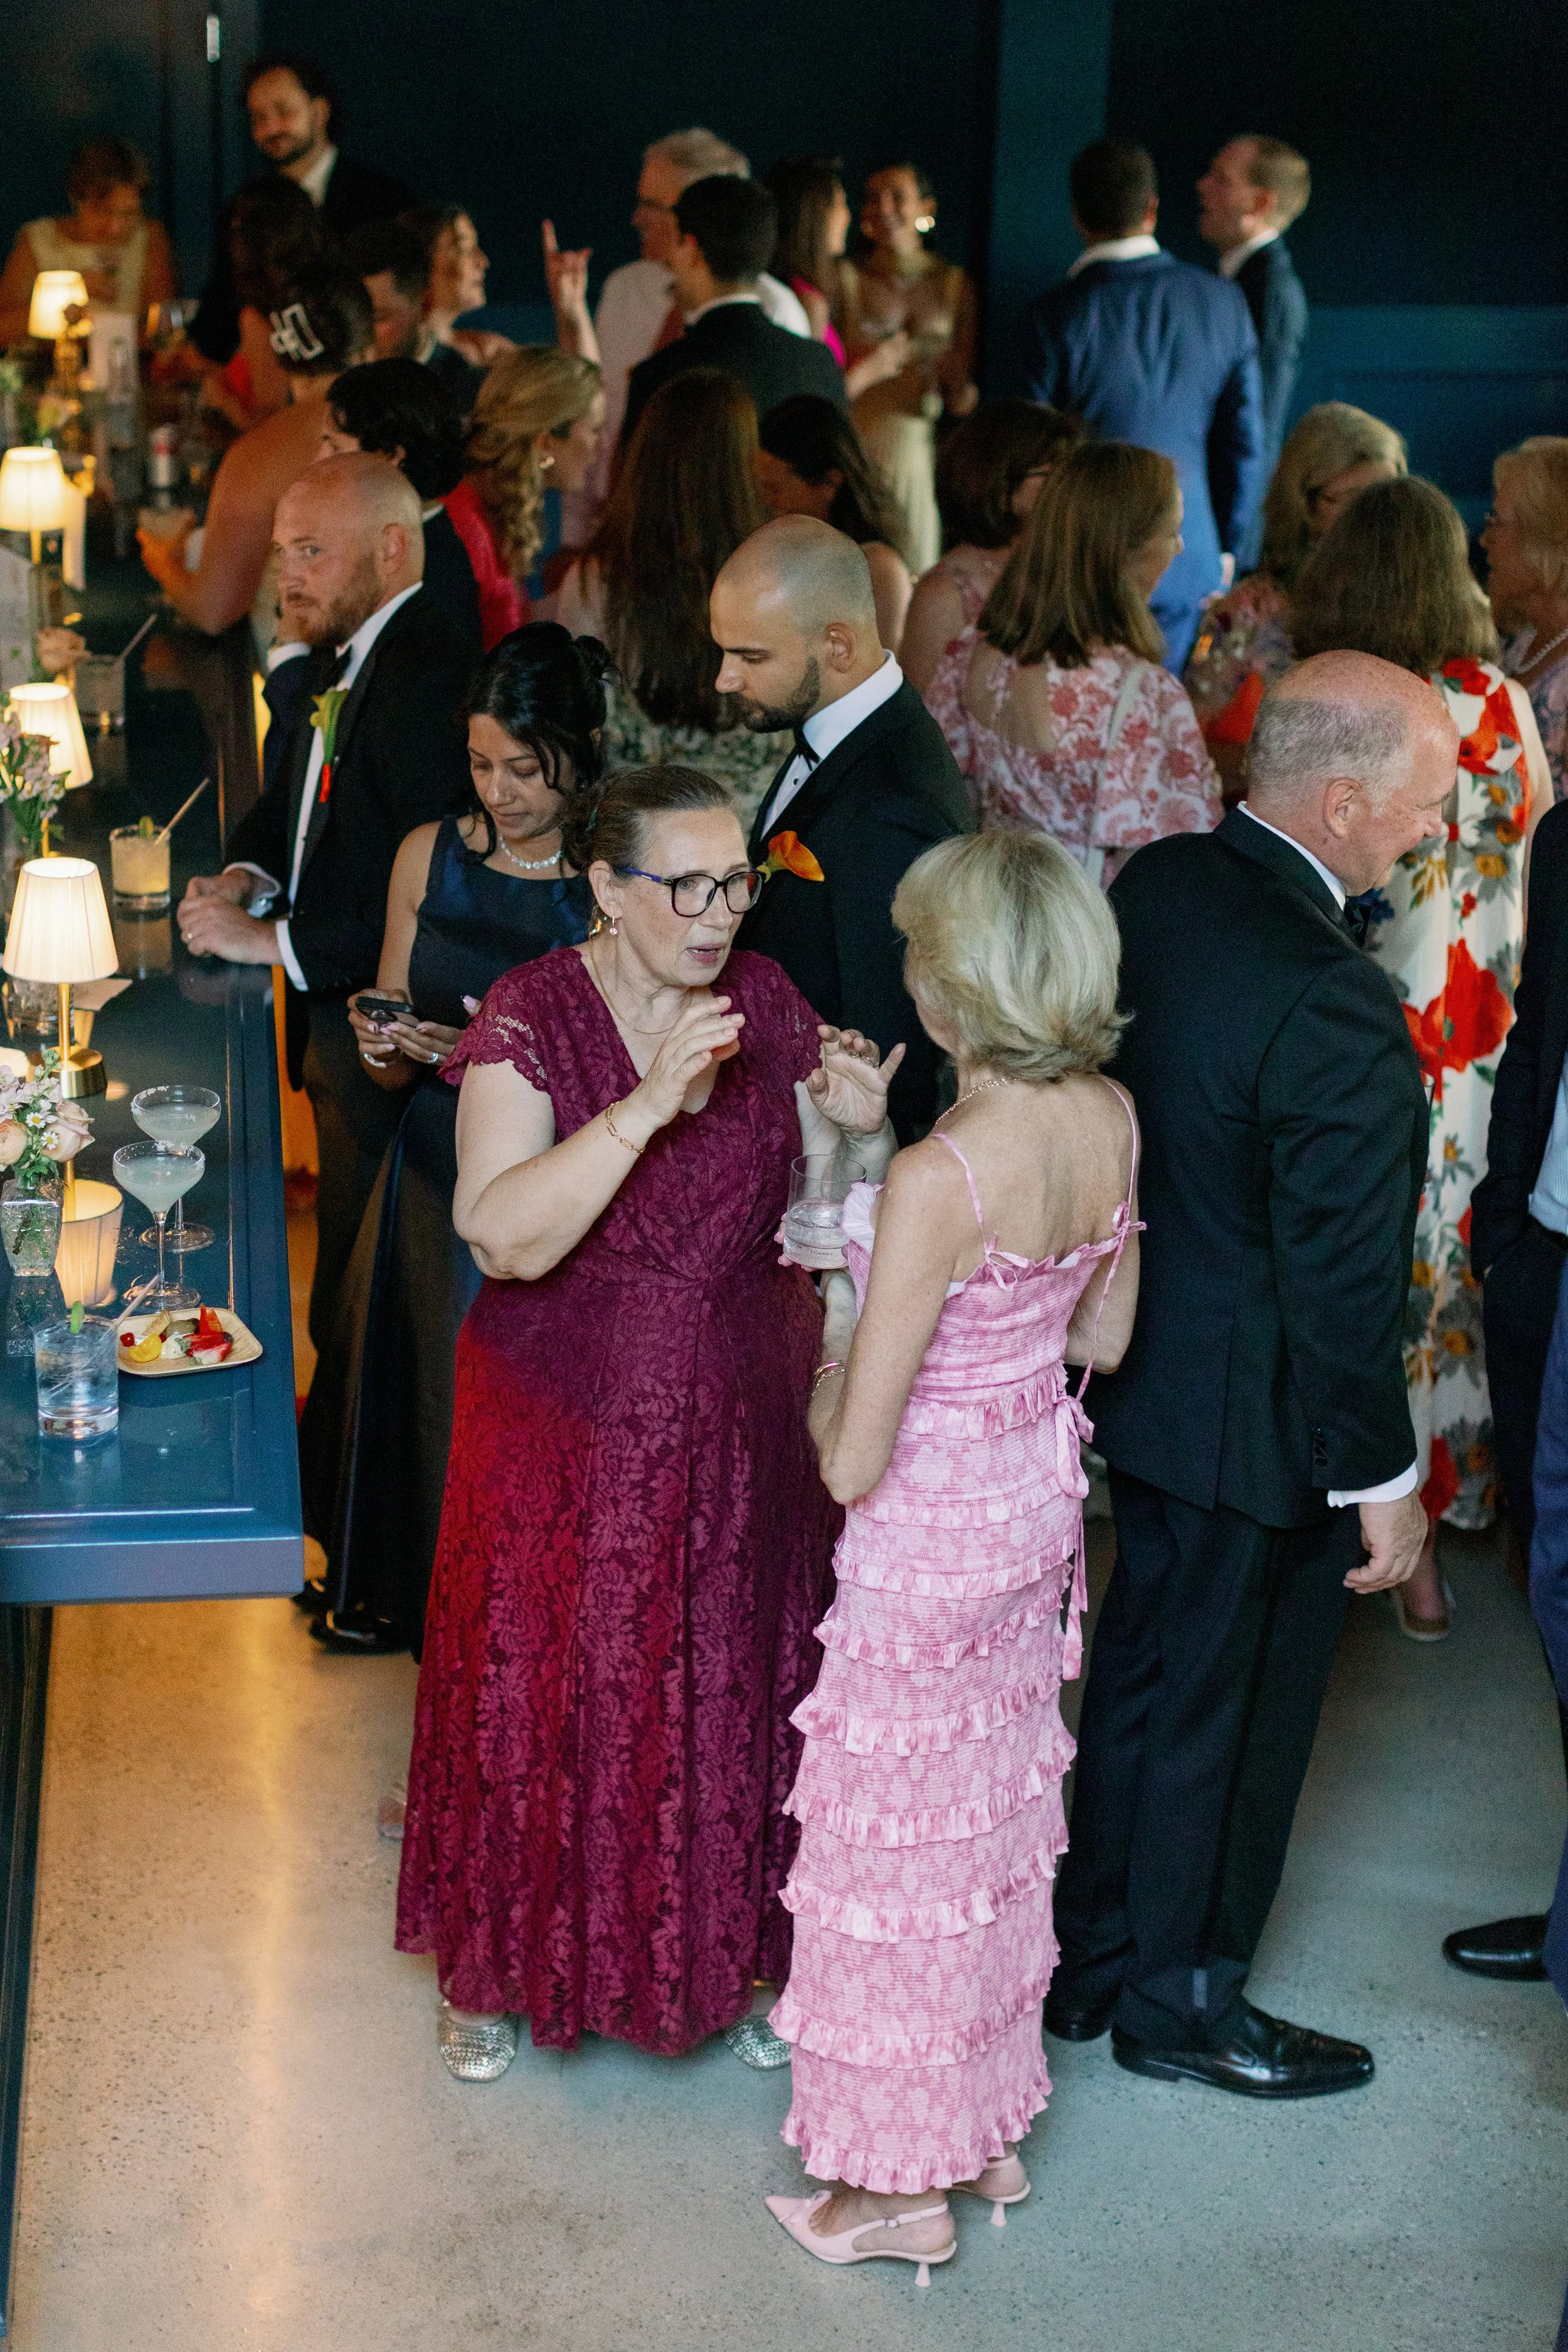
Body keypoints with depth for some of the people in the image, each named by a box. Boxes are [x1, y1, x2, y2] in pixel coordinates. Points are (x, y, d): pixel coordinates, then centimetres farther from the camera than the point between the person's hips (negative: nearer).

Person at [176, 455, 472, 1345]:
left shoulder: (428, 678, -22)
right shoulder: (344, 656, 10)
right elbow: (292, 797, 23)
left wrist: (277, 941, -22)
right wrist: (247, 876, 1)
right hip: (334, 1023, 10)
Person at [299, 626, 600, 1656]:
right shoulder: (430, 855, 2)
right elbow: (393, 1071, 8)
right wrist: (384, 1046, -14)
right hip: (434, 1177, 5)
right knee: (411, 1387, 17)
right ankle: (400, 1594, 43)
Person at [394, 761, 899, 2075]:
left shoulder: (764, 1000, -1)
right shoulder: (532, 1016, -13)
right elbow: (506, 1237, -25)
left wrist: (864, 1131, -17)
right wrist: (651, 1104, -32)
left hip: (746, 1419, 3)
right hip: (571, 1424, -3)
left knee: (731, 1684, 13)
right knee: (548, 1686, 9)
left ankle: (728, 1945, 33)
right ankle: (504, 1964, 30)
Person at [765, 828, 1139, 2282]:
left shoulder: (937, 1179, -31)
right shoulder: (1112, 1119, -7)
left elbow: (850, 1462, -25)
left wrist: (835, 1336, -7)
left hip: (930, 1546, -8)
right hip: (1038, 1506, 8)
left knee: (904, 1847, 11)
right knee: (998, 1818, 23)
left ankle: (905, 2183, 29)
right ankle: (990, 2126, 41)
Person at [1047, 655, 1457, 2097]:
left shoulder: (1158, 883, -5)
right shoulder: (1336, 1010, -31)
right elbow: (1339, 1279, -25)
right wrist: (1383, 1477, -12)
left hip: (1143, 1368, 8)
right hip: (1263, 1422, -8)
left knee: (1140, 1670, 23)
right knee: (1230, 1707, 12)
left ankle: (1093, 1961, 41)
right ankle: (1182, 2002, 33)